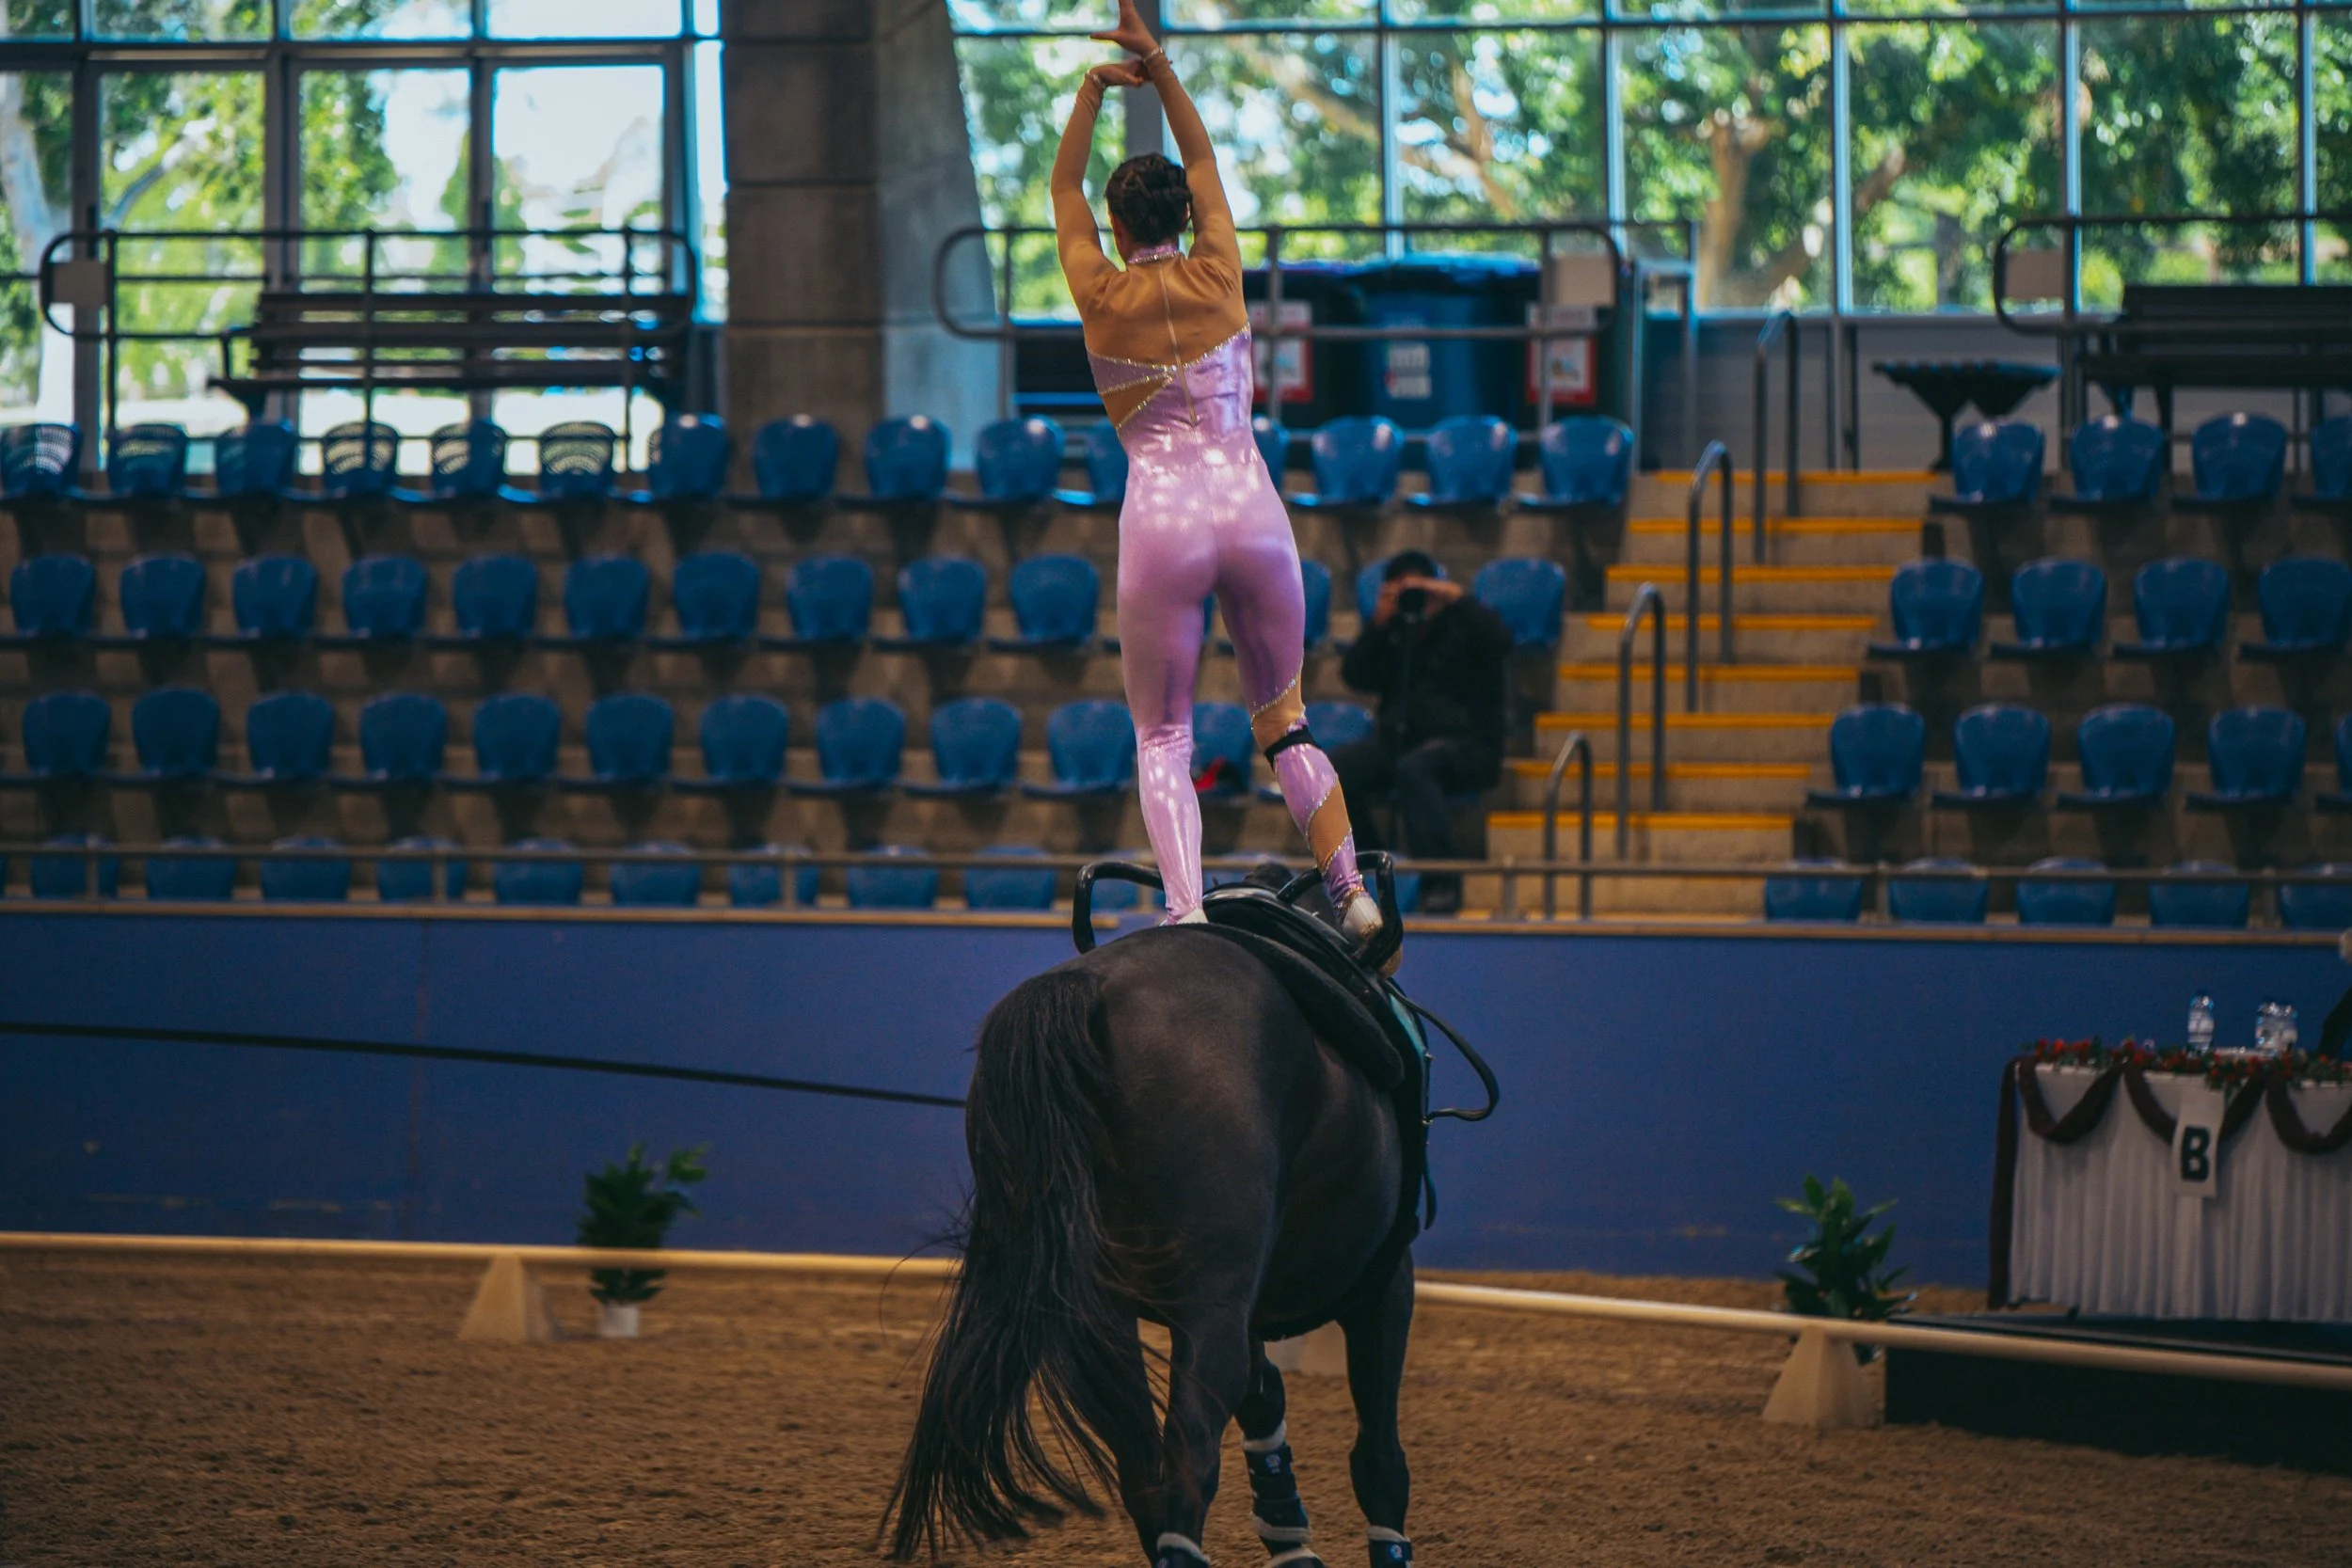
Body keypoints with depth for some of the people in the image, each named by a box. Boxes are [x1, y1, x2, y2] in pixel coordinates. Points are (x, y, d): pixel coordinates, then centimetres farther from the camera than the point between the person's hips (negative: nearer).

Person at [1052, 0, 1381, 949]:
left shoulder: (1102, 295, 2)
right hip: (1252, 509, 2)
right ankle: (1349, 888, 4)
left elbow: (1065, 189, 18)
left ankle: (1187, 911, -18)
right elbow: (1203, 165, 20)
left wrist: (1093, 93, 15)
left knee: (1162, 736, 3)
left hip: (1161, 521, -2)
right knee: (1282, 719, 16)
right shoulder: (1217, 274, 5)